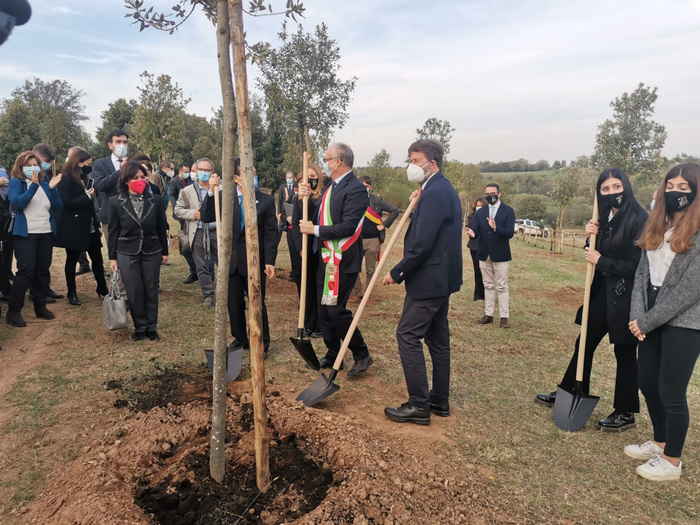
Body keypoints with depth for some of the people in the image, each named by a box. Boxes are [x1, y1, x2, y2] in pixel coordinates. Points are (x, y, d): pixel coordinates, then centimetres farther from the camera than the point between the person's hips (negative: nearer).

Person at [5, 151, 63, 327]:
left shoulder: (45, 182, 10)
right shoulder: (15, 182, 0)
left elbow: (58, 207, 3)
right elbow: (17, 202, -18)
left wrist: (52, 188, -12)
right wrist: (34, 185, -24)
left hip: (46, 233, 4)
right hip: (25, 234, -4)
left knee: (43, 271, 8)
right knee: (26, 271, -10)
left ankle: (40, 307, 20)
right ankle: (13, 311, -1)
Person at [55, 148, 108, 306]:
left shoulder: (82, 178, 15)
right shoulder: (66, 179, -11)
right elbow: (66, 204, -19)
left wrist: (97, 224, 14)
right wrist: (87, 196, -19)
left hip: (89, 226, 8)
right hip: (73, 228, -8)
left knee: (97, 257, 9)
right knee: (72, 260, 5)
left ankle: (102, 288, 20)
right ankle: (72, 293, 16)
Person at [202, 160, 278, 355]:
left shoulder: (266, 200, -5)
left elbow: (271, 233, -6)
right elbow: (206, 217, -7)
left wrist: (269, 261, -12)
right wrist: (211, 192, -18)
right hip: (231, 260, 3)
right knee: (234, 304, 13)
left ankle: (262, 343, 21)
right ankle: (239, 339, 32)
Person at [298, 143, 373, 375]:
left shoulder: (355, 189, -17)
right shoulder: (332, 186, 11)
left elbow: (348, 227, -24)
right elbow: (317, 218, 11)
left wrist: (315, 230, -18)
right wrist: (305, 198, -4)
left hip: (343, 260, -9)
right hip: (326, 258, 9)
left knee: (335, 309, -6)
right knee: (324, 307, 15)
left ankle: (362, 355, 12)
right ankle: (333, 354, 30)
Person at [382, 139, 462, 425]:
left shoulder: (434, 193, -18)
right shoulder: (445, 190, 16)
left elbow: (422, 243, -24)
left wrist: (397, 273, -15)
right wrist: (418, 204, 5)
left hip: (428, 278, -11)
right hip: (442, 277, 11)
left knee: (408, 335, -5)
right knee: (437, 337, 14)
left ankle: (419, 405, 2)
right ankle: (439, 401, 24)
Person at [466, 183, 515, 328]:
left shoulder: (508, 211, -5)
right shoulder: (480, 212, 6)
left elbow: (510, 233, -15)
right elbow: (475, 230, -3)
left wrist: (495, 228, -32)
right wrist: (472, 234, -27)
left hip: (500, 255, -4)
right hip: (484, 254, 4)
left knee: (502, 287, 1)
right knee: (488, 286, 12)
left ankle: (504, 317, 5)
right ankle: (488, 314, 19)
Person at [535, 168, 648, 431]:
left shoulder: (639, 220, -16)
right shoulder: (606, 219, 9)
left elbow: (637, 265, -19)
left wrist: (600, 261, -11)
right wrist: (592, 235, -7)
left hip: (625, 297, -8)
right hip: (603, 292, 8)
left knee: (624, 353, 4)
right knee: (585, 343, 15)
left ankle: (625, 413, 19)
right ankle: (568, 393, 31)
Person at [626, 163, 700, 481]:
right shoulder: (656, 227, 10)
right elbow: (642, 273, 7)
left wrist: (647, 321, -15)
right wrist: (637, 316, -6)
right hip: (651, 320, 7)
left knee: (671, 393, 2)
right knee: (648, 385, 16)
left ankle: (672, 461, 21)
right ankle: (660, 443, 37)